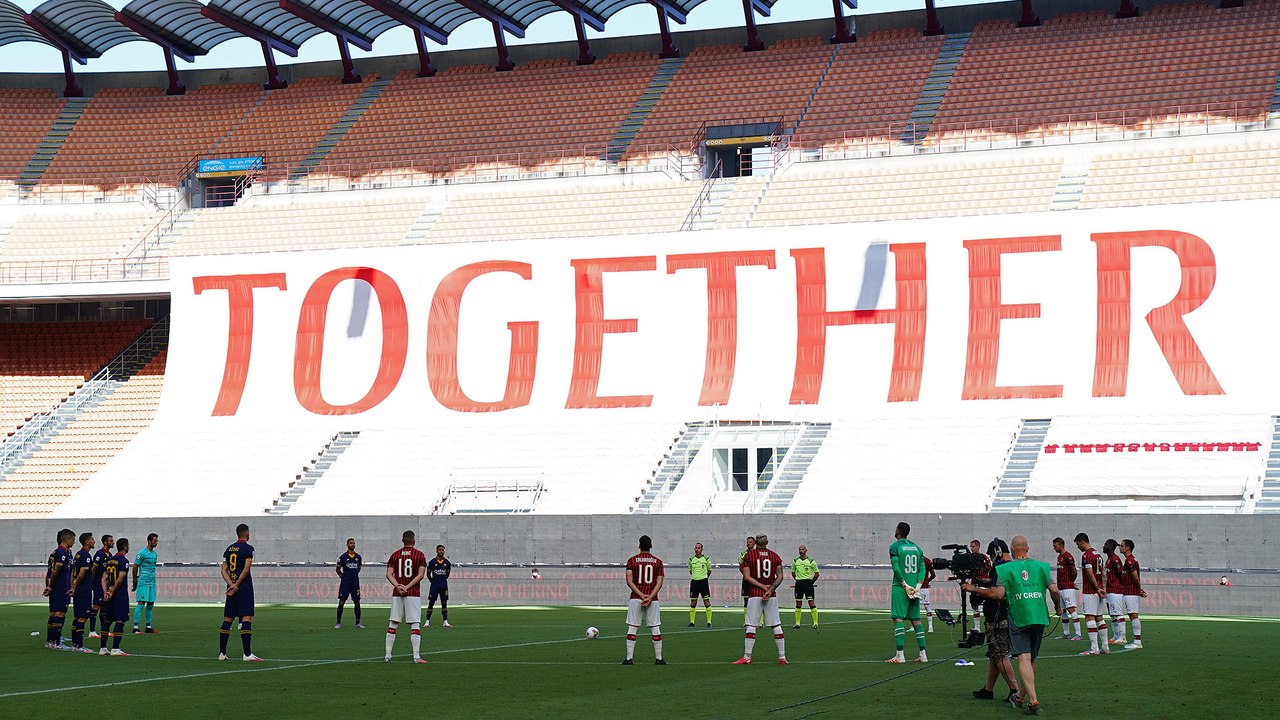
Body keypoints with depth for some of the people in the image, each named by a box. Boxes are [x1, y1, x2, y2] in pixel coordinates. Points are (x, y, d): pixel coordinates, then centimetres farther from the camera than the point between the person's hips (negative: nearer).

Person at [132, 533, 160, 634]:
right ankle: (135, 627, -12)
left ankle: (148, 627, 15)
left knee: (150, 604, 8)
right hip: (143, 582, -8)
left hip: (152, 582, 8)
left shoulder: (155, 553, 14)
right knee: (141, 603, -12)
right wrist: (135, 581, 1)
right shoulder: (142, 553, -9)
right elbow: (135, 567, -5)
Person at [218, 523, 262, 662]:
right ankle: (247, 654, -16)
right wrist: (236, 585, -9)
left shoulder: (229, 549, 12)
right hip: (244, 588, -6)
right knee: (246, 619, -10)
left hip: (231, 588, 6)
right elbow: (246, 569, -15)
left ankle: (222, 653, 14)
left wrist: (232, 585, -4)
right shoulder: (248, 549, -7)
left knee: (228, 619, 11)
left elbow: (224, 570, 6)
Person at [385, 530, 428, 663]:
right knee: (415, 624, -3)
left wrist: (398, 586, -10)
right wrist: (407, 587, -11)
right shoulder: (420, 555, 0)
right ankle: (416, 656, -8)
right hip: (413, 594, -3)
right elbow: (421, 574, -10)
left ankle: (387, 655, 7)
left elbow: (389, 574, 0)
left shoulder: (395, 555, 9)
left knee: (393, 623, 7)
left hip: (397, 593, 3)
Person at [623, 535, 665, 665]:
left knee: (632, 629, 2)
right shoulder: (657, 561, 4)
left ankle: (629, 658, -1)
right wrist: (649, 597, -10)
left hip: (635, 599, -1)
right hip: (653, 599, 1)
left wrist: (641, 595, -10)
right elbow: (659, 583, -4)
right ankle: (658, 658, 5)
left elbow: (629, 581, -7)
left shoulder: (632, 560, 1)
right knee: (655, 629, 5)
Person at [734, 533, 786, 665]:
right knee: (777, 626, 5)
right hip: (771, 596, 2)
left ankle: (747, 657, -3)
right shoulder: (775, 556, 6)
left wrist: (763, 586, -8)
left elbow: (747, 577, -7)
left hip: (754, 595, -2)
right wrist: (770, 589, -9)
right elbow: (780, 577, -1)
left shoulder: (749, 555, -1)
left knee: (751, 626, -1)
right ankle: (782, 657, 5)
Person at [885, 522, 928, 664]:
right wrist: (918, 585, 0)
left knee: (898, 619, -8)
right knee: (916, 619, 11)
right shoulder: (916, 547, 14)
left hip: (900, 588, -6)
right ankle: (923, 654, 10)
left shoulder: (894, 547, -3)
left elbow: (896, 567, -14)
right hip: (914, 589, 6)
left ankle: (900, 655, -16)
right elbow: (922, 568, 7)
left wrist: (905, 585, -12)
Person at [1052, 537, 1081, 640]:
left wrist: (1070, 581, 1)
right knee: (1063, 611, 13)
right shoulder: (1059, 557, 17)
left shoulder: (1068, 557, -13)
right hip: (1060, 588, 10)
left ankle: (1078, 634, -14)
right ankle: (1066, 633, 20)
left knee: (1071, 609, -13)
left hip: (1068, 588, -10)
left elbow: (1074, 572, -13)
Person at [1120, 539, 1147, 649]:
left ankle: (1137, 642, -10)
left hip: (1130, 593, -10)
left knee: (1133, 616, -9)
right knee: (1134, 616, 11)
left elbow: (1135, 577, -19)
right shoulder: (1133, 559, 18)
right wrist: (1140, 590, 15)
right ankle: (1137, 641, 13)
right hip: (1135, 592, 10)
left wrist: (1139, 590, -8)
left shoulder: (1129, 561, -15)